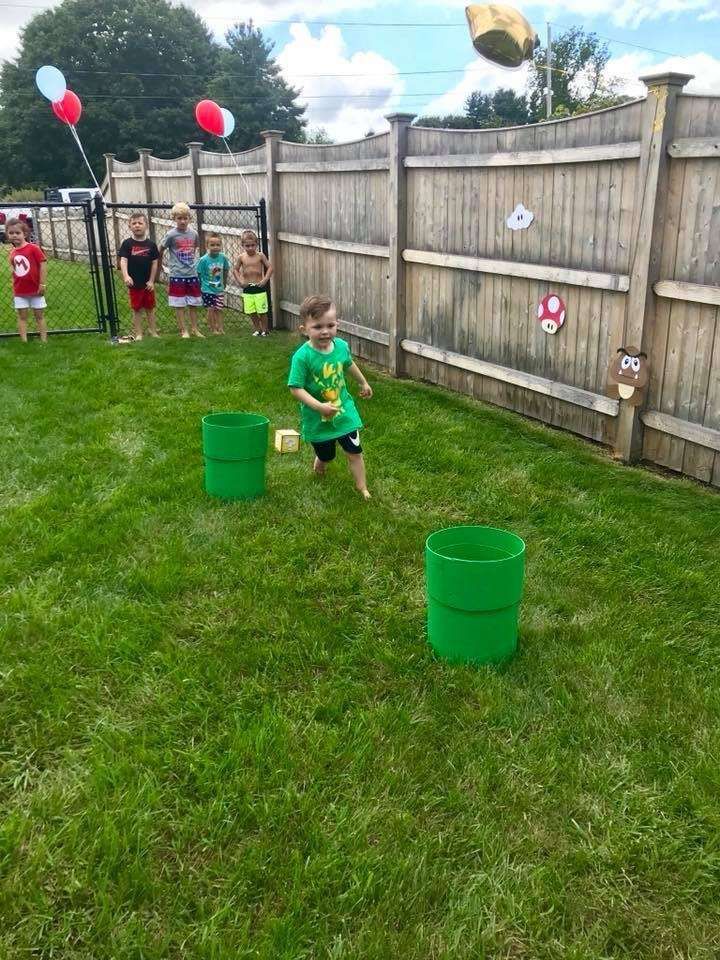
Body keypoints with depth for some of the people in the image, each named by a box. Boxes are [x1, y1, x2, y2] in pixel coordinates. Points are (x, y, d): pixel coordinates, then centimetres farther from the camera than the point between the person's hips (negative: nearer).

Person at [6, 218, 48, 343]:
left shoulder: (33, 248, -13)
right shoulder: (12, 253, 3)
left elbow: (43, 264, -14)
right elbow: (14, 271, 11)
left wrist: (42, 284, -16)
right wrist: (14, 289, 9)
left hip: (36, 290, -5)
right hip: (19, 292, 5)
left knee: (39, 315, 7)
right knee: (22, 316, 6)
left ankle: (44, 341, 13)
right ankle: (24, 342, 10)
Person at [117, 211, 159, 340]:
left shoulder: (151, 244, -1)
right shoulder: (127, 243, -5)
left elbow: (154, 263, 2)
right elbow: (123, 260, -13)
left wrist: (151, 281, -2)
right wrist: (126, 276, -30)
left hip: (148, 284, 1)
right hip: (134, 284, -1)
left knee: (150, 309, 11)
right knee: (137, 310, 7)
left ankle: (153, 331, 22)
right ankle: (138, 334, 15)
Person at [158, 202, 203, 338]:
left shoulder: (194, 233, 1)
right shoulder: (171, 235, -9)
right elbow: (161, 251, 2)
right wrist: (159, 266, 11)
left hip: (192, 274, 4)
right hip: (177, 275, -4)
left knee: (194, 303, 9)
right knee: (179, 305, 2)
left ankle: (194, 329, 19)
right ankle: (183, 330, 10)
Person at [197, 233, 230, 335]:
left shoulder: (223, 258, -8)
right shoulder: (203, 260, -18)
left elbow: (226, 270, 10)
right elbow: (199, 274, -9)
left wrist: (224, 283, 17)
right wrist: (201, 286, -3)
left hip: (219, 289, 3)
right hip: (207, 289, -3)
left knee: (219, 309, 8)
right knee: (211, 309, 4)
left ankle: (220, 328, 18)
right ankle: (213, 329, 16)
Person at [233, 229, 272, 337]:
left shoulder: (260, 256, -5)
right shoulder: (241, 257, 1)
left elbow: (270, 267, -4)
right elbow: (235, 270, 12)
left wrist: (265, 280, -12)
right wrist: (240, 281, 1)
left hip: (259, 287, -3)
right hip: (247, 289, 3)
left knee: (262, 311, 0)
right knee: (251, 312, 7)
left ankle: (264, 330, 17)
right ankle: (257, 329, 24)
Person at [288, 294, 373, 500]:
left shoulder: (341, 346, -10)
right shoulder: (302, 356, -26)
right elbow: (296, 389, -25)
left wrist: (364, 383, 29)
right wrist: (320, 407, -34)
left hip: (344, 410, 3)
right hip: (317, 417, -3)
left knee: (354, 452, 6)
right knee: (325, 456, 17)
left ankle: (362, 488, 23)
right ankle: (318, 469, 52)